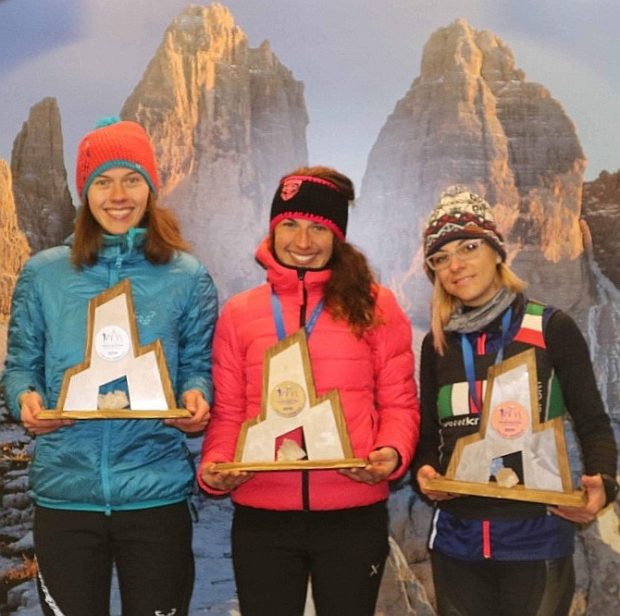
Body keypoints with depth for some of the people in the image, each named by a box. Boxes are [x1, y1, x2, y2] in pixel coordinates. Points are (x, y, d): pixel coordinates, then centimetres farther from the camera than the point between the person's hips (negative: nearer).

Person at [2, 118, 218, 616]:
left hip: (157, 494, 0)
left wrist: (196, 397, -16)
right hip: (65, 494, 1)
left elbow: (198, 364, 6)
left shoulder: (187, 278, 3)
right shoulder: (43, 274, 4)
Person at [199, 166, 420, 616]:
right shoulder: (239, 312, 8)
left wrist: (392, 452, -15)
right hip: (261, 517, 1)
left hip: (354, 516, -1)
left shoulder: (374, 306, 5)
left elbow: (399, 403, 4)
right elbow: (227, 412, 9)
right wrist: (214, 466, -9)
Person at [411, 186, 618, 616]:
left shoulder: (552, 329, -4)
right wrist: (423, 472, -9)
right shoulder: (436, 342, 7)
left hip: (535, 535, -3)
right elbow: (430, 434, 12)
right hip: (456, 538, 4)